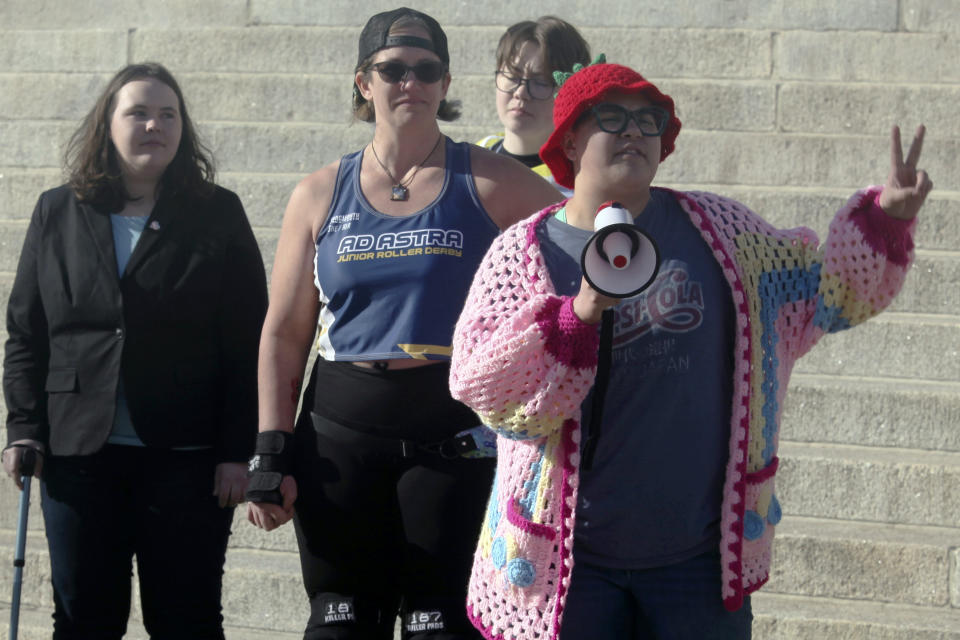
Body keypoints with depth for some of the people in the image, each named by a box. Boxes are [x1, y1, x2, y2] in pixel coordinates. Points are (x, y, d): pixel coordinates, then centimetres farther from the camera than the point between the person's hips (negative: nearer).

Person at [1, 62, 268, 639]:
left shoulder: (218, 216, 3)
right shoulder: (57, 214, 10)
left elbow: (248, 346, 0)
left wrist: (237, 451, -7)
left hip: (186, 459, -2)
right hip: (79, 451, 2)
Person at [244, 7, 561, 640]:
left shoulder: (486, 181, 3)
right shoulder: (322, 195, 10)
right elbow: (284, 334, 9)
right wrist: (273, 455, 1)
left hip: (454, 438, -2)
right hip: (342, 434, 2)